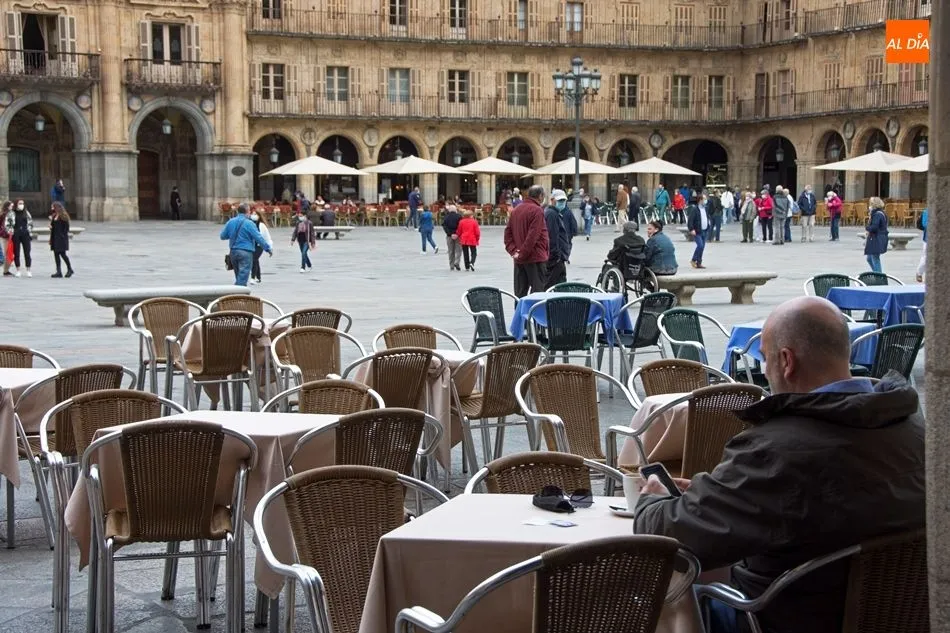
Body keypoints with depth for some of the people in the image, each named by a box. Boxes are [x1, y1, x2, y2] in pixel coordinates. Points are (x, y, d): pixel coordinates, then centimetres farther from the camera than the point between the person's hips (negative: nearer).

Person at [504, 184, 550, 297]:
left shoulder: (516, 210, 12)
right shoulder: (537, 210, -12)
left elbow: (508, 232, 10)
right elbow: (533, 236, -19)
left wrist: (513, 250, 2)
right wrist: (523, 253, -14)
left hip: (519, 260, 7)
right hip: (535, 258, -7)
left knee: (519, 293, 9)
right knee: (538, 291, -5)